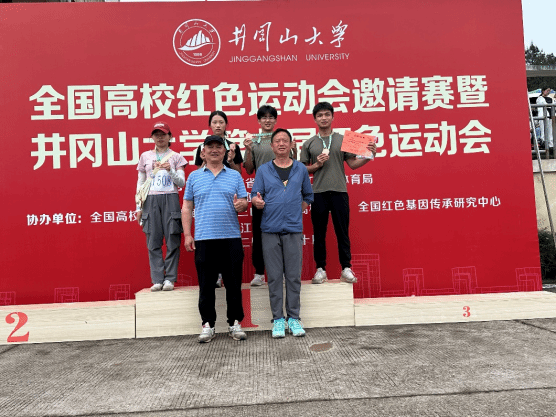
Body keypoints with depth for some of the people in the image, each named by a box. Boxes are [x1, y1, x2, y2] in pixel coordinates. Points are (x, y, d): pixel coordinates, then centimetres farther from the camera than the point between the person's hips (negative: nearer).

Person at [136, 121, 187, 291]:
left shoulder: (176, 157, 10)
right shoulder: (145, 156, 15)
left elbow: (182, 183, 5)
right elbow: (140, 183, 16)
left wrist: (170, 170, -12)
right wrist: (138, 207, 10)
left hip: (170, 199, -1)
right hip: (151, 200, 1)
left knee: (172, 240, -5)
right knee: (153, 241, -3)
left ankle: (170, 279, 2)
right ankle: (157, 279, 1)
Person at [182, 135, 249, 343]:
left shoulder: (235, 176, 11)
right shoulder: (194, 177, 11)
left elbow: (244, 203, 9)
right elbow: (187, 208, 10)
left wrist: (240, 205, -15)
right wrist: (187, 234, 2)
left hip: (231, 237, 0)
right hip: (203, 239, 0)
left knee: (234, 283, 4)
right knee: (206, 284, 5)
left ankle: (235, 323, 16)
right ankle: (207, 324, 17)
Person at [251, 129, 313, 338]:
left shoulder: (301, 169, 11)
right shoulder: (263, 170, 8)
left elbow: (308, 196, 19)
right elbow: (255, 196, 5)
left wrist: (297, 211, 8)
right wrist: (257, 201, -16)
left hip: (294, 229, 0)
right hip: (270, 229, 0)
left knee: (294, 275, 2)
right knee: (274, 276, 3)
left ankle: (293, 317, 13)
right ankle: (278, 318, 12)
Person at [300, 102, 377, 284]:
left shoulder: (342, 139, 9)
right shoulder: (309, 144, 9)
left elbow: (352, 164, 6)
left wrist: (369, 156, -8)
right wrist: (317, 165, -8)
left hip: (339, 191, 0)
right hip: (318, 192, 1)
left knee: (342, 231, 3)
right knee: (319, 232, 5)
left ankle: (346, 268, 12)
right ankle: (320, 269, 14)